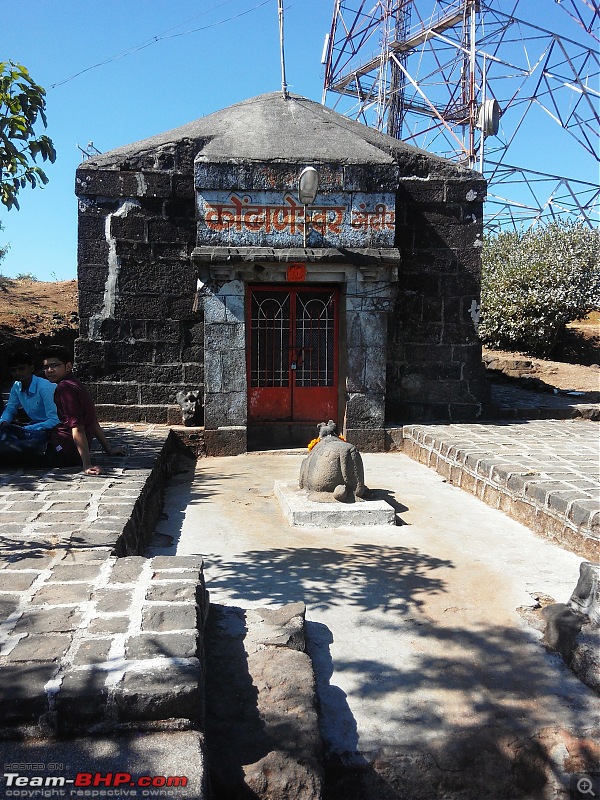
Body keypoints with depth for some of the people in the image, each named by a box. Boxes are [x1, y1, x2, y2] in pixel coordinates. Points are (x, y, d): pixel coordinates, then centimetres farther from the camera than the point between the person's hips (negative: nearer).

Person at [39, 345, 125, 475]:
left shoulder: (64, 388, -15)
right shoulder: (76, 385, 16)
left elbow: (77, 427, -23)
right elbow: (93, 423, 22)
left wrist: (87, 464, -28)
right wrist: (108, 448, 28)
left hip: (62, 453, -10)